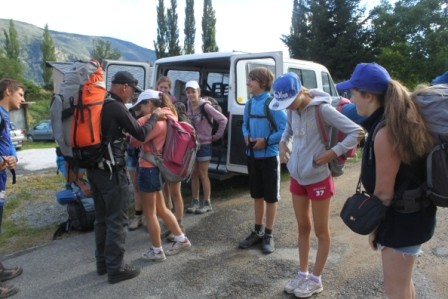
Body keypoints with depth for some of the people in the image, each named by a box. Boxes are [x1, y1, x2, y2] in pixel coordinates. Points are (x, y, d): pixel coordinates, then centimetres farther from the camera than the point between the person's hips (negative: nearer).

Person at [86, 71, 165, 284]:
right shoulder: (116, 107, -16)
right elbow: (141, 134, -14)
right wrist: (154, 117, 0)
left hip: (95, 169, 9)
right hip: (112, 171, -9)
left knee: (101, 217, 17)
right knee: (117, 220, 0)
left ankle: (102, 262, 28)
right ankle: (115, 268, 9)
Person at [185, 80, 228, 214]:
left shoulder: (205, 106, -15)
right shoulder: (186, 107, 0)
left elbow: (223, 120, -15)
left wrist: (217, 136, -10)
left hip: (204, 144, -5)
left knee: (203, 175, 3)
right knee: (194, 174, 11)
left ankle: (207, 203, 15)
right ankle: (195, 201, 23)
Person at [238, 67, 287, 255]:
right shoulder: (250, 103, 5)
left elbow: (285, 130, -17)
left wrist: (266, 141, -21)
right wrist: (246, 136, -1)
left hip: (269, 156, -6)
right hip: (252, 155, 7)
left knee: (271, 197, 7)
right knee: (257, 195, 17)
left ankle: (268, 235, 21)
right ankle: (258, 231, 31)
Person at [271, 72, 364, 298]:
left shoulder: (323, 109, -20)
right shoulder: (293, 110, 0)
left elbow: (357, 132, -19)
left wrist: (333, 153, -23)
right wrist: (283, 143, 3)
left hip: (318, 178, -7)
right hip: (297, 177, 7)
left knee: (321, 230, 11)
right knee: (303, 227, 17)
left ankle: (316, 279, 25)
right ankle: (302, 273, 33)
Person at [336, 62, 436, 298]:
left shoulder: (385, 132, -27)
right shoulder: (393, 121, 2)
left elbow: (384, 192, -20)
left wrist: (374, 227, -6)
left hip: (402, 219, -9)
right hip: (408, 213, 9)